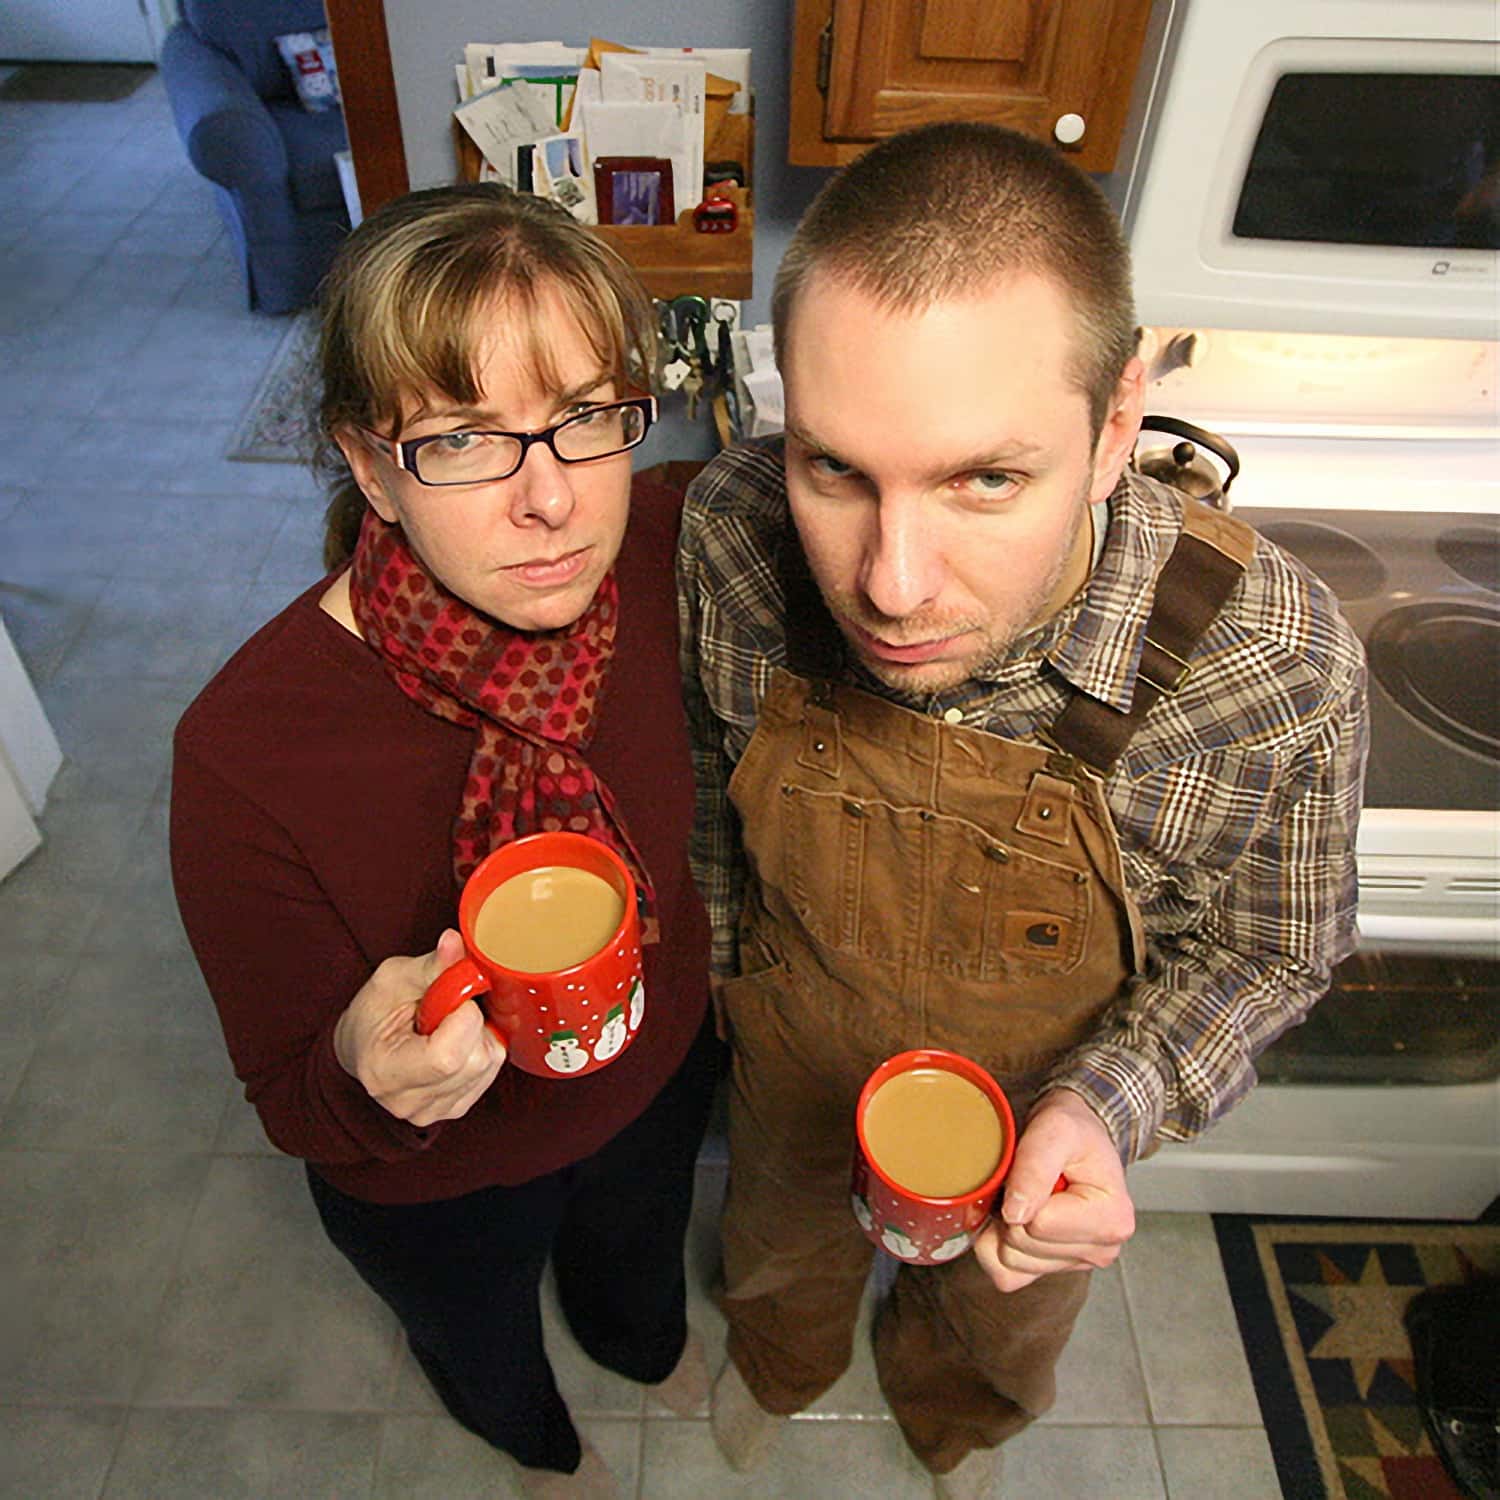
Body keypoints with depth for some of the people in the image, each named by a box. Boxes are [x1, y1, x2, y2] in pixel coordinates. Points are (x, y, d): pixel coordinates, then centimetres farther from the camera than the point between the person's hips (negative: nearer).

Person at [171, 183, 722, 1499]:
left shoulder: (660, 550, -28)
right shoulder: (246, 750, -38)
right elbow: (295, 1109, -27)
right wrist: (366, 1069, -45)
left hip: (660, 1059, 3)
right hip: (440, 1185, -2)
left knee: (638, 1234, 38)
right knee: (480, 1333, 34)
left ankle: (644, 1343, 78)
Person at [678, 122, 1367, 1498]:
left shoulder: (1279, 671, -36)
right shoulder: (728, 534, -31)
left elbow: (1265, 950, -14)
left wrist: (1106, 1109, -32)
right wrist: (717, 955, 7)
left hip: (1042, 1099, 0)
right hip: (794, 1047, 1)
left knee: (1002, 1321, 33)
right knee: (781, 1240, 34)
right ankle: (781, 1360, 73)